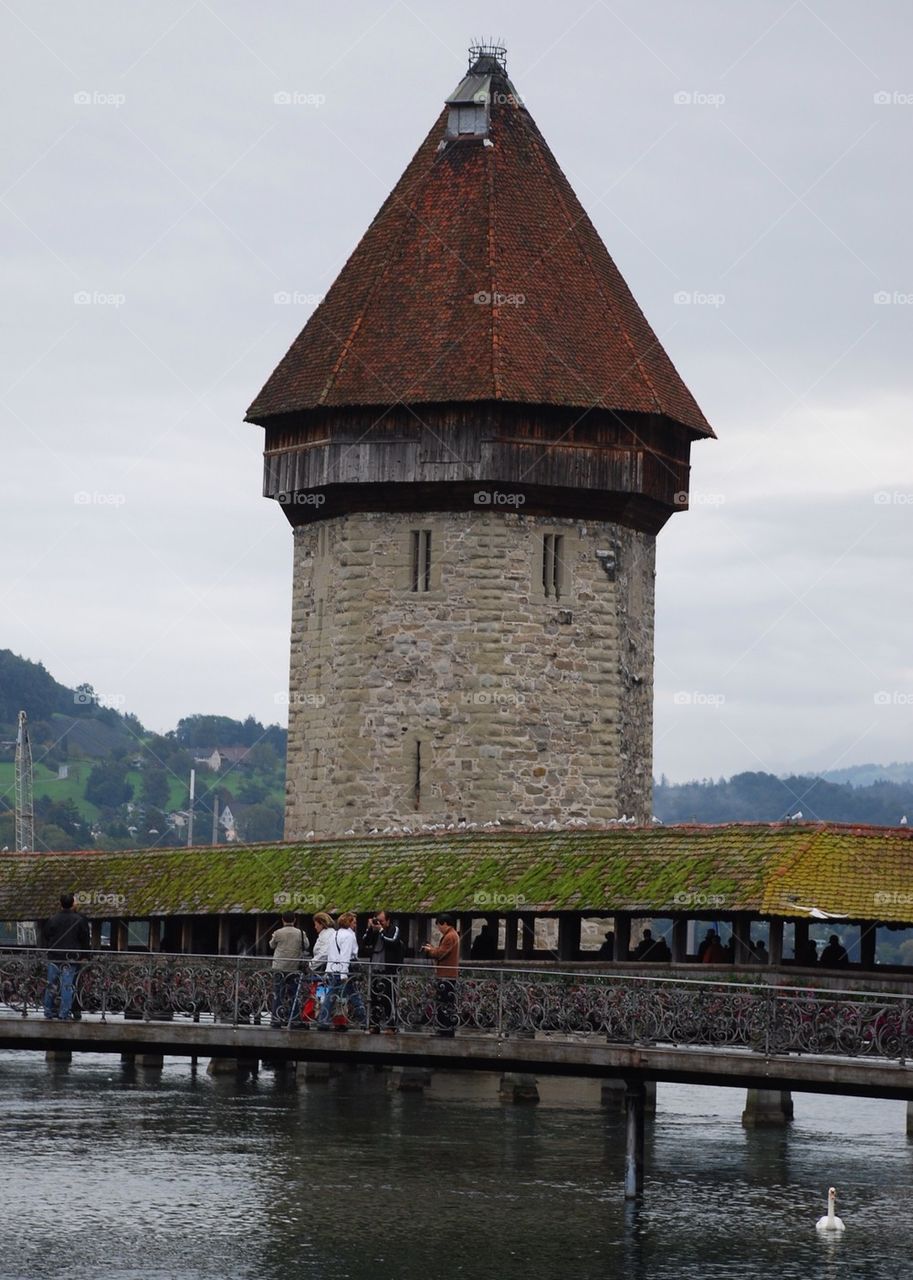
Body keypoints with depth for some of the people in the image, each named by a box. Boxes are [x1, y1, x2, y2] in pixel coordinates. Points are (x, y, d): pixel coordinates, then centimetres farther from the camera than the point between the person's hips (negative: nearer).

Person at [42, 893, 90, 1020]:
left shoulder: (52, 919, 1)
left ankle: (49, 1011, 17)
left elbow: (44, 937, 9)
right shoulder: (80, 920, -7)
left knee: (51, 985, 11)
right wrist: (83, 956, 8)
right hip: (71, 958, -3)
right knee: (68, 986, 0)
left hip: (54, 957, 3)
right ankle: (64, 1013, -2)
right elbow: (85, 939, -3)